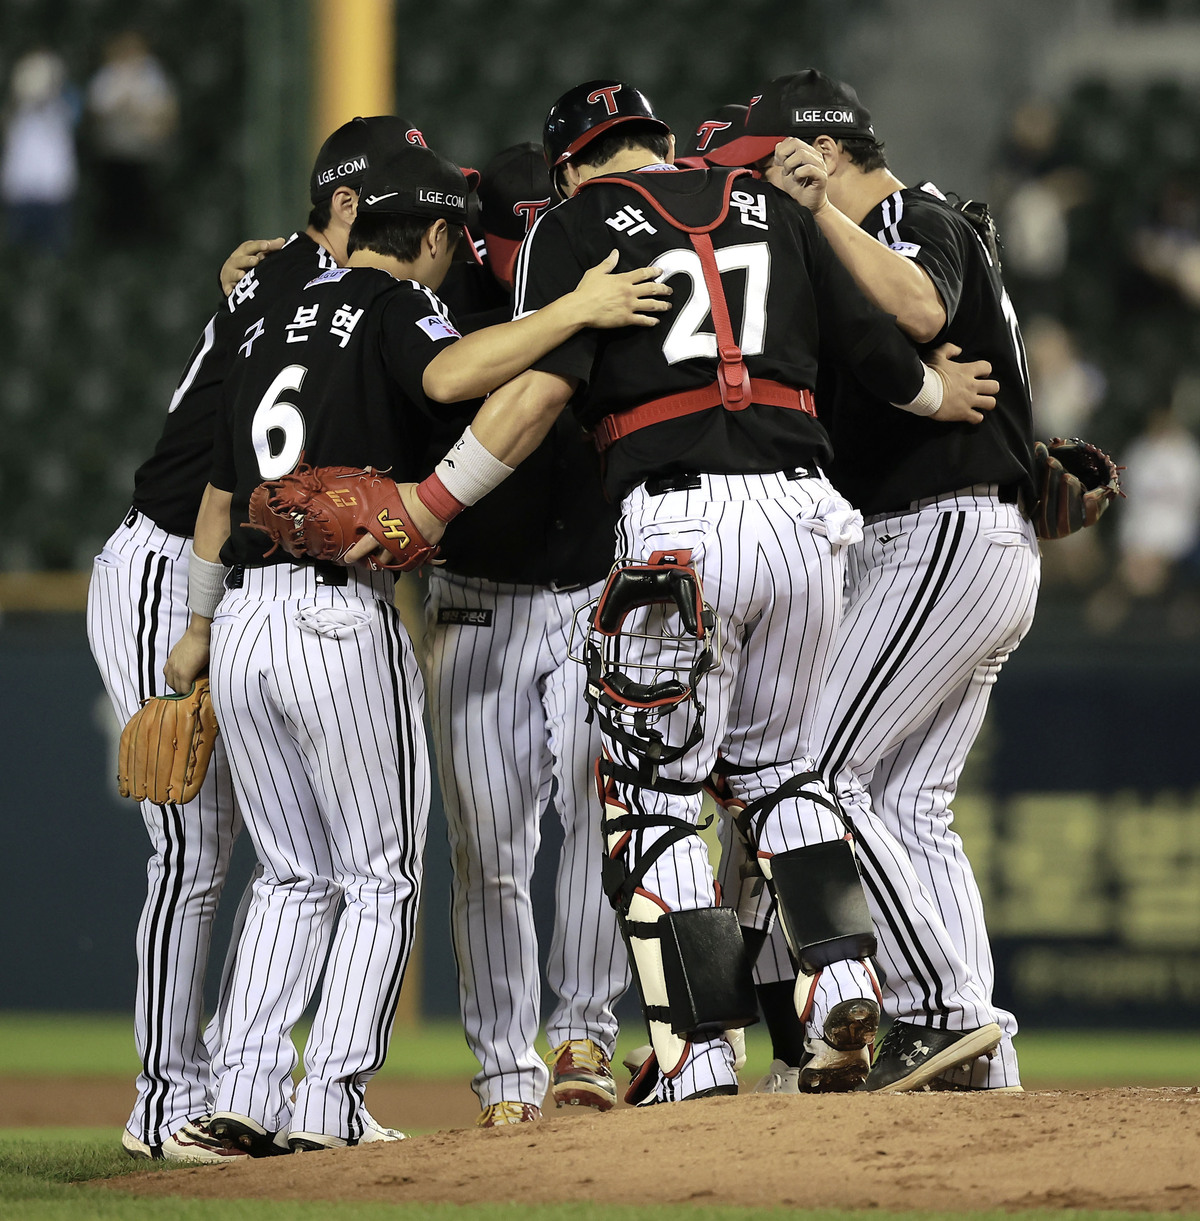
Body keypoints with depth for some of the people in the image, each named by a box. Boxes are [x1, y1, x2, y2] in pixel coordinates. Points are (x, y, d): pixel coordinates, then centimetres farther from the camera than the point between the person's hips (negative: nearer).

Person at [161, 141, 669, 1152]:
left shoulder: (271, 320, 19)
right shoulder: (395, 306, -2)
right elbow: (450, 375, -27)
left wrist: (198, 630, 32)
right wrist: (575, 311, -26)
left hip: (245, 617, 7)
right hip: (344, 618, -7)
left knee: (295, 877, 16)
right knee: (381, 878, 4)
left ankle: (244, 1094, 6)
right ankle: (330, 1105, -4)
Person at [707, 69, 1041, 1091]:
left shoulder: (922, 221, -9)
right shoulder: (875, 243, 22)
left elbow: (918, 313, -32)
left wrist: (821, 207, -27)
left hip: (945, 538, -11)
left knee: (820, 776, -12)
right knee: (908, 807, 10)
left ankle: (943, 1011, -14)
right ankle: (976, 1062, 9)